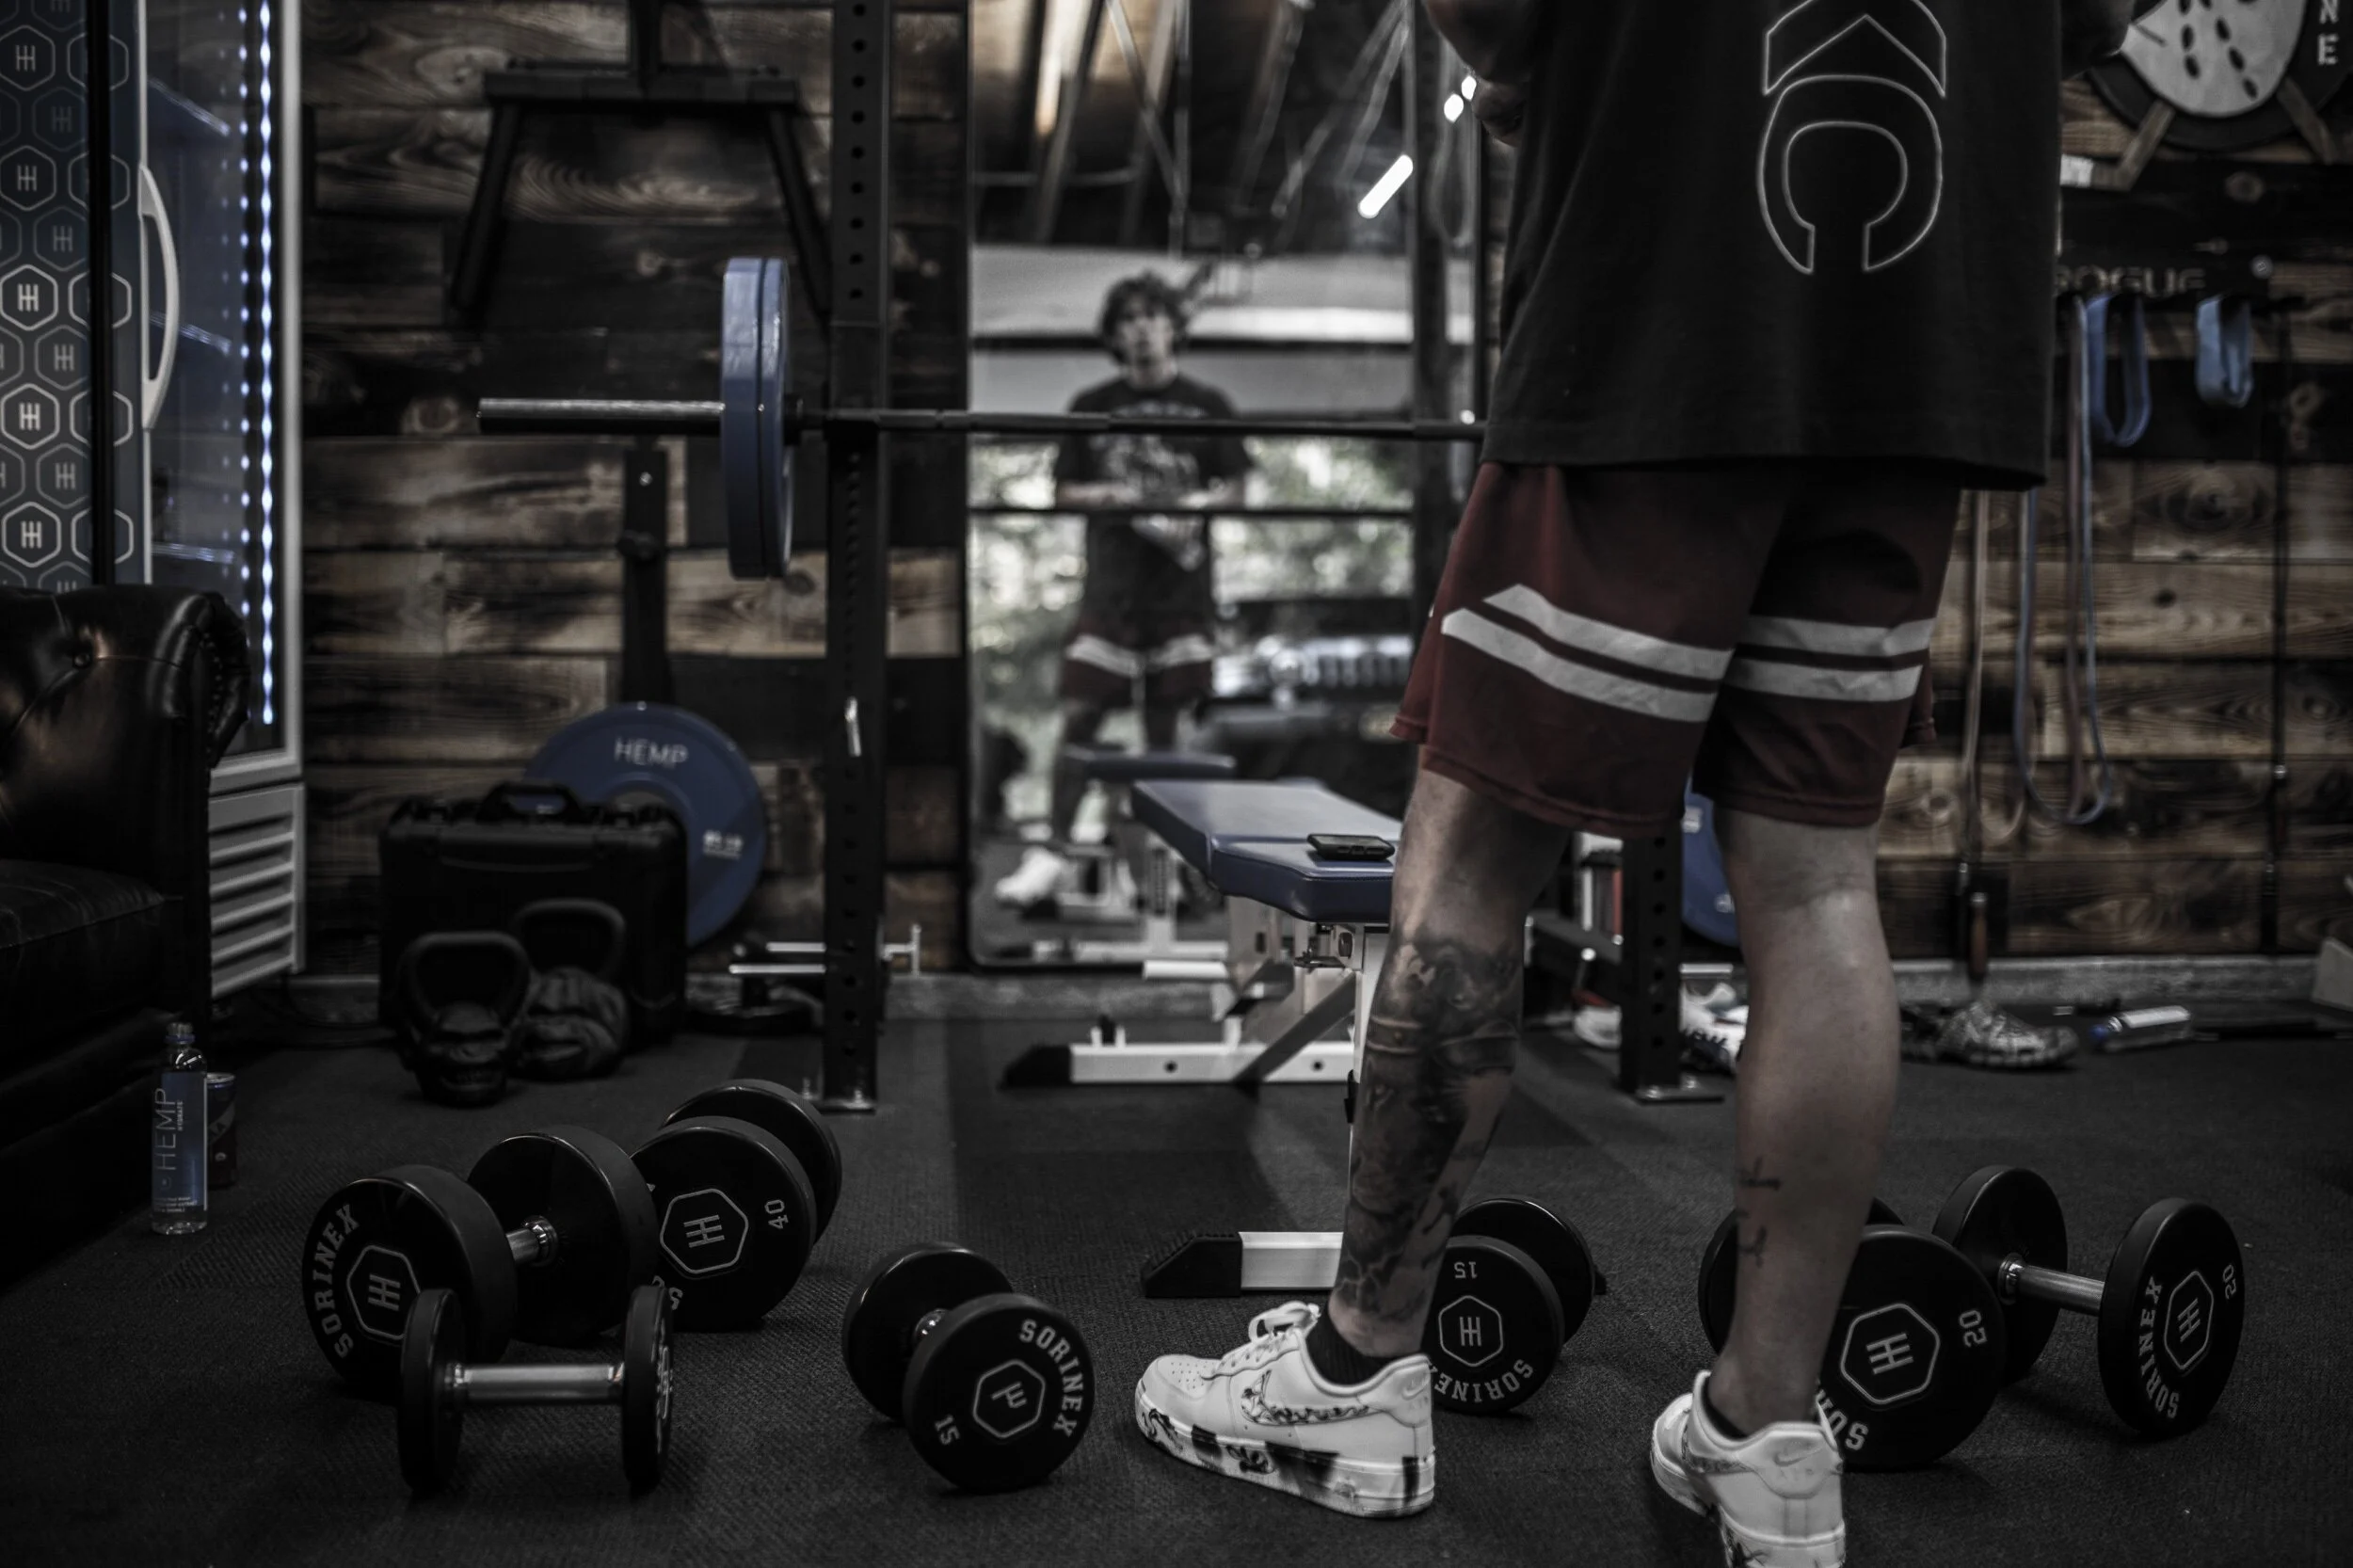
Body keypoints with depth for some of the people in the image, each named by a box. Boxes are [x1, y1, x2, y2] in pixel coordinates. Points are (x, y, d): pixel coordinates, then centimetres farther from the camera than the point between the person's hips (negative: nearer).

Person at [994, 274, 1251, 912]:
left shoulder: (1205, 404, 8)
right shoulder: (1092, 406, 9)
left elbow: (1233, 488, 9)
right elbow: (1063, 492, 10)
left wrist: (1192, 507, -11)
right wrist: (1109, 496, -9)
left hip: (1181, 580, 0)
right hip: (1111, 579, 0)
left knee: (1164, 721, 3)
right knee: (1080, 714, -6)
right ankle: (1053, 850, -2)